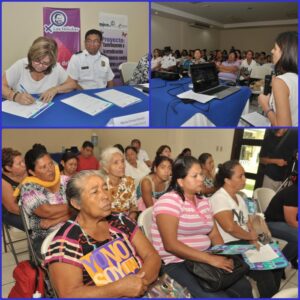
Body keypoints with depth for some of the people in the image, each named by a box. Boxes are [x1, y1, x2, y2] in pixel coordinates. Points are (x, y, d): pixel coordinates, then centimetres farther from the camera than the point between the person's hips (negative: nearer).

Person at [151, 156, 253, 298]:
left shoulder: (203, 201, 12)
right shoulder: (169, 201, -14)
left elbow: (214, 235, 10)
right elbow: (170, 244, -21)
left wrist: (225, 256, -10)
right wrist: (210, 259, -24)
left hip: (203, 260, 7)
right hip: (177, 264, -7)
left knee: (244, 287, -4)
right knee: (218, 296, -23)